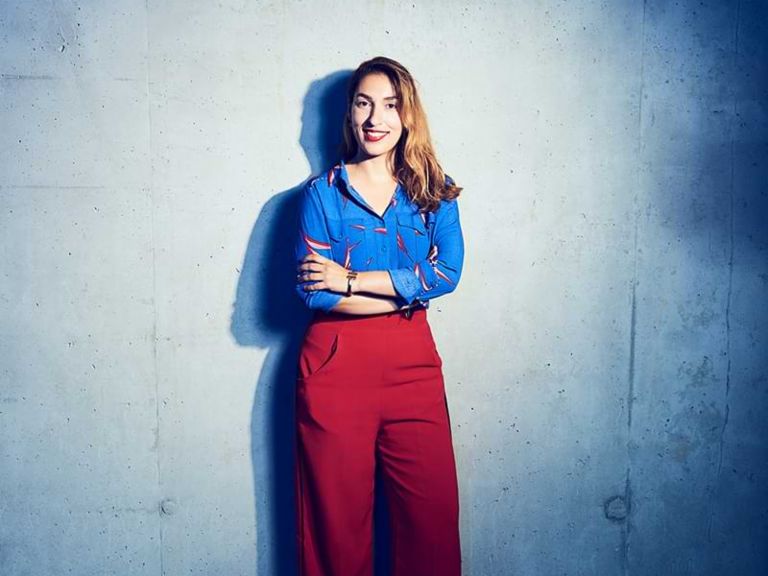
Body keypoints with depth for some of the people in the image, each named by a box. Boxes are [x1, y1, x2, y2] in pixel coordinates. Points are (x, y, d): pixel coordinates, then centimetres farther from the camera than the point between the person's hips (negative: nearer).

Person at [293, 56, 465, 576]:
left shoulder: (436, 193, 7)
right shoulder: (322, 193, 1)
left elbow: (448, 272, -9)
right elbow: (312, 291, -10)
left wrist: (350, 280, -13)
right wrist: (410, 290, -11)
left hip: (414, 364, 2)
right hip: (337, 367, -2)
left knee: (433, 513, 7)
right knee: (338, 518, 8)